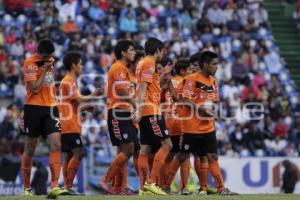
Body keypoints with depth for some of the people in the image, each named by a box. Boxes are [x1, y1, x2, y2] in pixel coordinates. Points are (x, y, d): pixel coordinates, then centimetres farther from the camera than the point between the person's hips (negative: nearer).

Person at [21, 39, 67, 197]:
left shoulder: (50, 60, 10)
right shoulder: (30, 63, -11)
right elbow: (35, 88, -19)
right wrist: (45, 69, -16)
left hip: (50, 107, 5)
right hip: (34, 108, -5)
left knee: (56, 145, -11)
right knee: (30, 149, 4)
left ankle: (54, 186, -17)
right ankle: (26, 188, 16)